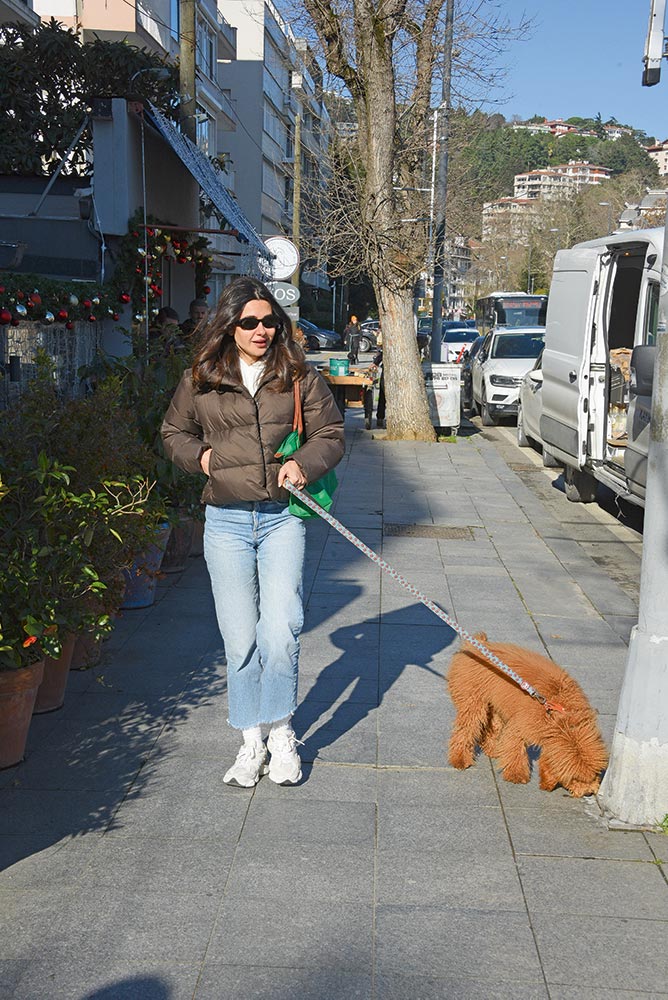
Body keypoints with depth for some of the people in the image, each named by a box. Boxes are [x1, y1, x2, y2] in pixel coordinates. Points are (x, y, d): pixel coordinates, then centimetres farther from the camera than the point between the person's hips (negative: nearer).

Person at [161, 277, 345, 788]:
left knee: (280, 633, -11)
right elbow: (174, 432, 19)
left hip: (282, 517, -1)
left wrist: (305, 463, -11)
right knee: (240, 640, 5)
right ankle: (251, 741, 22)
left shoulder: (300, 377, 2)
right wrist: (198, 454, -1)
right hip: (226, 520, 1)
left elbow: (331, 434, 8)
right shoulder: (201, 380, 4)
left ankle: (282, 733, 11)